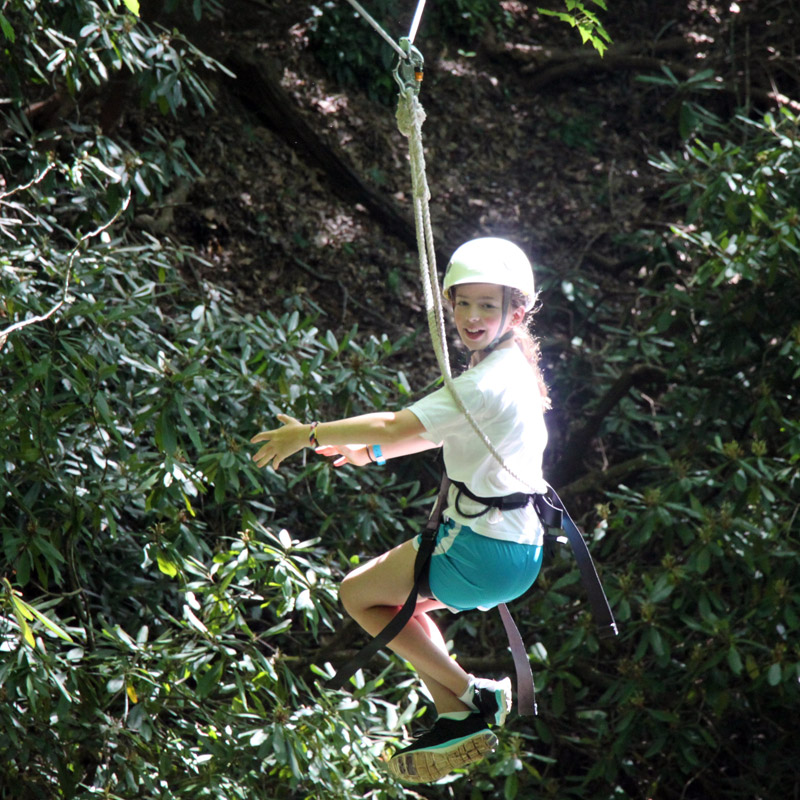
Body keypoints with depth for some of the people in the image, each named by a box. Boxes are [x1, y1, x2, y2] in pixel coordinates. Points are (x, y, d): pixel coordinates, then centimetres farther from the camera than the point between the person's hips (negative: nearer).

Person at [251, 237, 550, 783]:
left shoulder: (489, 383, -20)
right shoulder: (513, 369, 11)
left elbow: (398, 426, -22)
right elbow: (441, 431, 25)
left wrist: (310, 434, -12)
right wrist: (372, 450, 23)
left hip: (485, 552, -10)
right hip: (516, 545, 10)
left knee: (358, 595, 5)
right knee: (398, 598, 27)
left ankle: (468, 697, 3)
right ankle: (459, 719, 17)